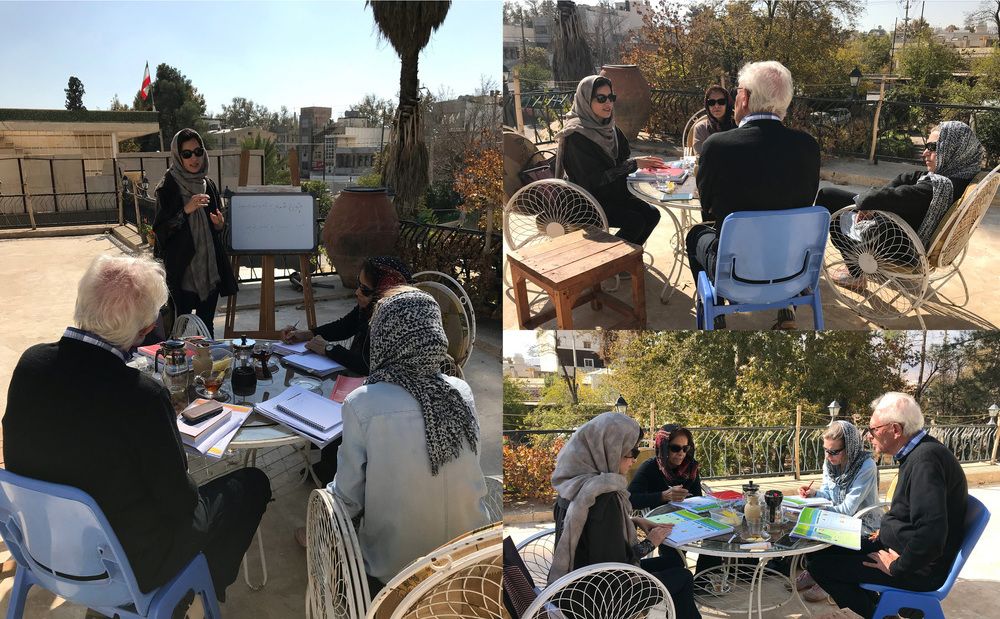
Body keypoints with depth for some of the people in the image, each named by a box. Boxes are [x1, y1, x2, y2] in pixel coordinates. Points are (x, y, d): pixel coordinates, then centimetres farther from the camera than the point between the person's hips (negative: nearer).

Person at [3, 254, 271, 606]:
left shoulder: (30, 362, -15)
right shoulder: (142, 396, -34)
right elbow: (181, 504, -22)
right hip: (132, 565, -6)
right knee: (252, 483, 12)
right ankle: (208, 586, 31)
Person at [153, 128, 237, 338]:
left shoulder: (209, 185, 9)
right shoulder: (168, 187, -7)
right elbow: (159, 230, -11)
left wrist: (219, 224, -5)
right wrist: (186, 210, -22)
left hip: (209, 267, 5)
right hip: (182, 269, -5)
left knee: (207, 326, 12)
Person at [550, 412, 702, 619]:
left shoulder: (577, 483, -4)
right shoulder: (604, 497, -30)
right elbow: (616, 567, -25)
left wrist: (634, 522, 5)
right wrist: (649, 543, -10)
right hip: (603, 593, -8)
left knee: (672, 562, 21)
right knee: (683, 577, 11)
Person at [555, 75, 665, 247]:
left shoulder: (608, 127, 4)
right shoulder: (576, 135, -20)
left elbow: (622, 158, 9)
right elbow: (593, 179, -24)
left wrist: (643, 162, -13)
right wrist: (634, 164, -21)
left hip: (613, 192, 8)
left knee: (651, 214, -6)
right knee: (635, 221, -20)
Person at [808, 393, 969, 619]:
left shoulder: (925, 460, -28)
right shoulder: (920, 452, 5)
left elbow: (931, 535, -34)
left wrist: (896, 567, -21)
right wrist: (886, 531, 11)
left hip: (920, 570, -10)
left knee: (819, 565, -13)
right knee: (827, 549, 14)